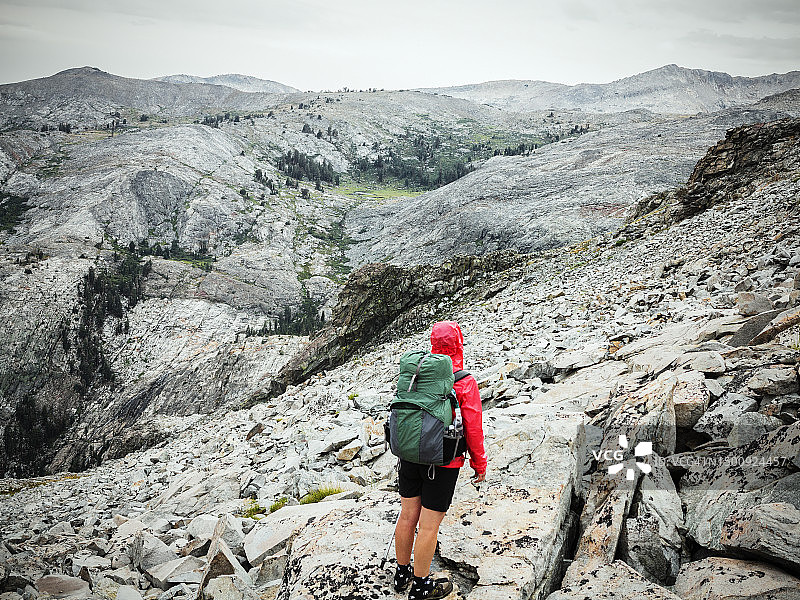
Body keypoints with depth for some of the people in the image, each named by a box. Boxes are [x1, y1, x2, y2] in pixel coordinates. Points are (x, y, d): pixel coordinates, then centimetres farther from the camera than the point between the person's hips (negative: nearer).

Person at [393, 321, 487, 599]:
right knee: (429, 525, 5)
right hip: (442, 463, -5)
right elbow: (473, 428, -11)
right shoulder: (464, 382, -15)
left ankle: (402, 573, 33)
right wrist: (479, 463, 3)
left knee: (407, 516, 17)